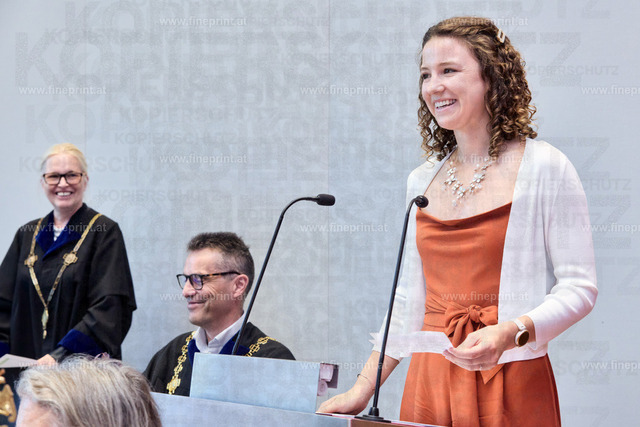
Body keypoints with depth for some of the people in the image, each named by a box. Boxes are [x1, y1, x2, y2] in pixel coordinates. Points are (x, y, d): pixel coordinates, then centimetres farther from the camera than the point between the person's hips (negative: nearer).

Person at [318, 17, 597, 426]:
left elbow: (579, 288, -7)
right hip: (430, 381, 5)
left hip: (511, 383, -4)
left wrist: (510, 333, -23)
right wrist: (363, 389, 8)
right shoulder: (421, 182, 11)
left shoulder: (544, 169, -4)